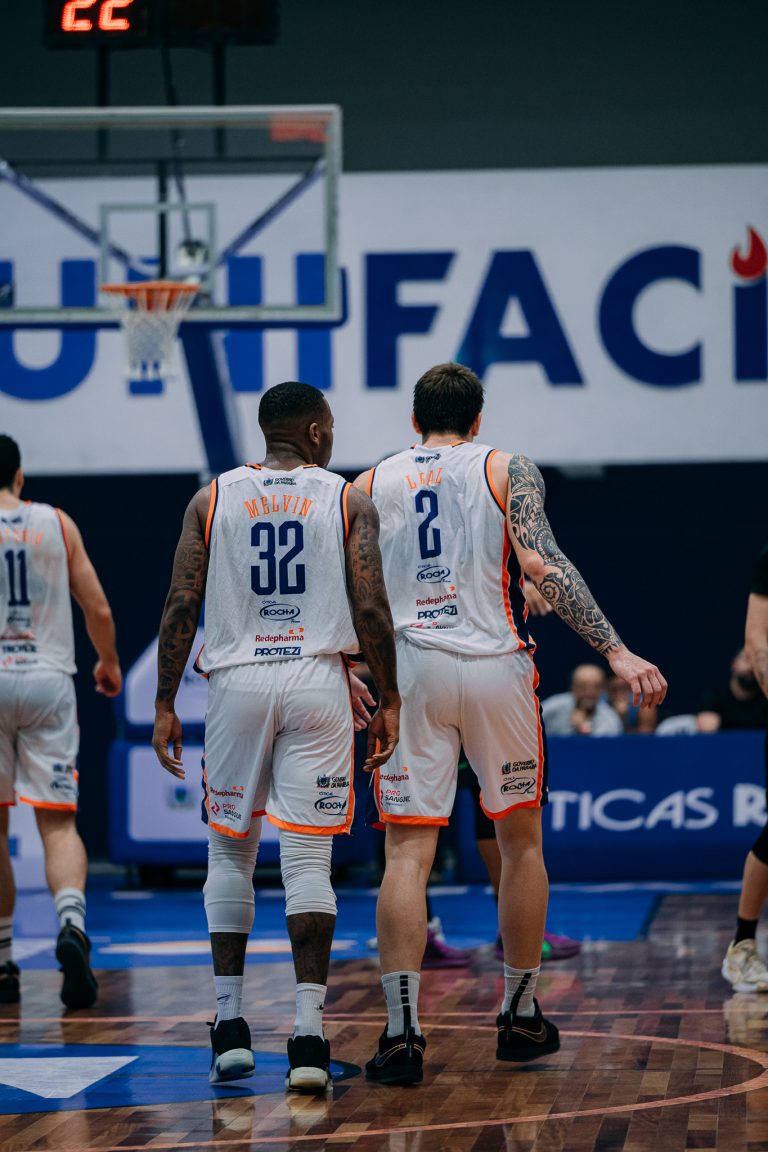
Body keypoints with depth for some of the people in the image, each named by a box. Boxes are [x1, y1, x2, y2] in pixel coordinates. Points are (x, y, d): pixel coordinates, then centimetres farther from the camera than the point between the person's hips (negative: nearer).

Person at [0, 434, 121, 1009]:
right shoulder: (57, 523, 6)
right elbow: (98, 609, 7)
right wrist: (109, 662, 24)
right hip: (48, 679, 1)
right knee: (58, 822, 1)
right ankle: (72, 923, -27)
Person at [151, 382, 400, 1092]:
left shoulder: (212, 499, 7)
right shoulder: (349, 500, 4)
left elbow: (181, 607, 2)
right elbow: (371, 609, -3)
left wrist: (165, 704, 6)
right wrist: (388, 702, 3)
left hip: (237, 681, 1)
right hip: (317, 681, -1)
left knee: (230, 853, 13)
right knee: (308, 859, -2)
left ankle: (229, 1027, 10)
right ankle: (309, 1036, -8)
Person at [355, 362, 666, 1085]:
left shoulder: (369, 485, 12)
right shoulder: (508, 471, 5)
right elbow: (543, 564, -10)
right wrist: (616, 653, -13)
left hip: (409, 669, 1)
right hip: (495, 666, -1)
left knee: (407, 851, -1)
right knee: (520, 841, 15)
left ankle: (401, 1032, -11)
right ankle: (520, 1018, 22)